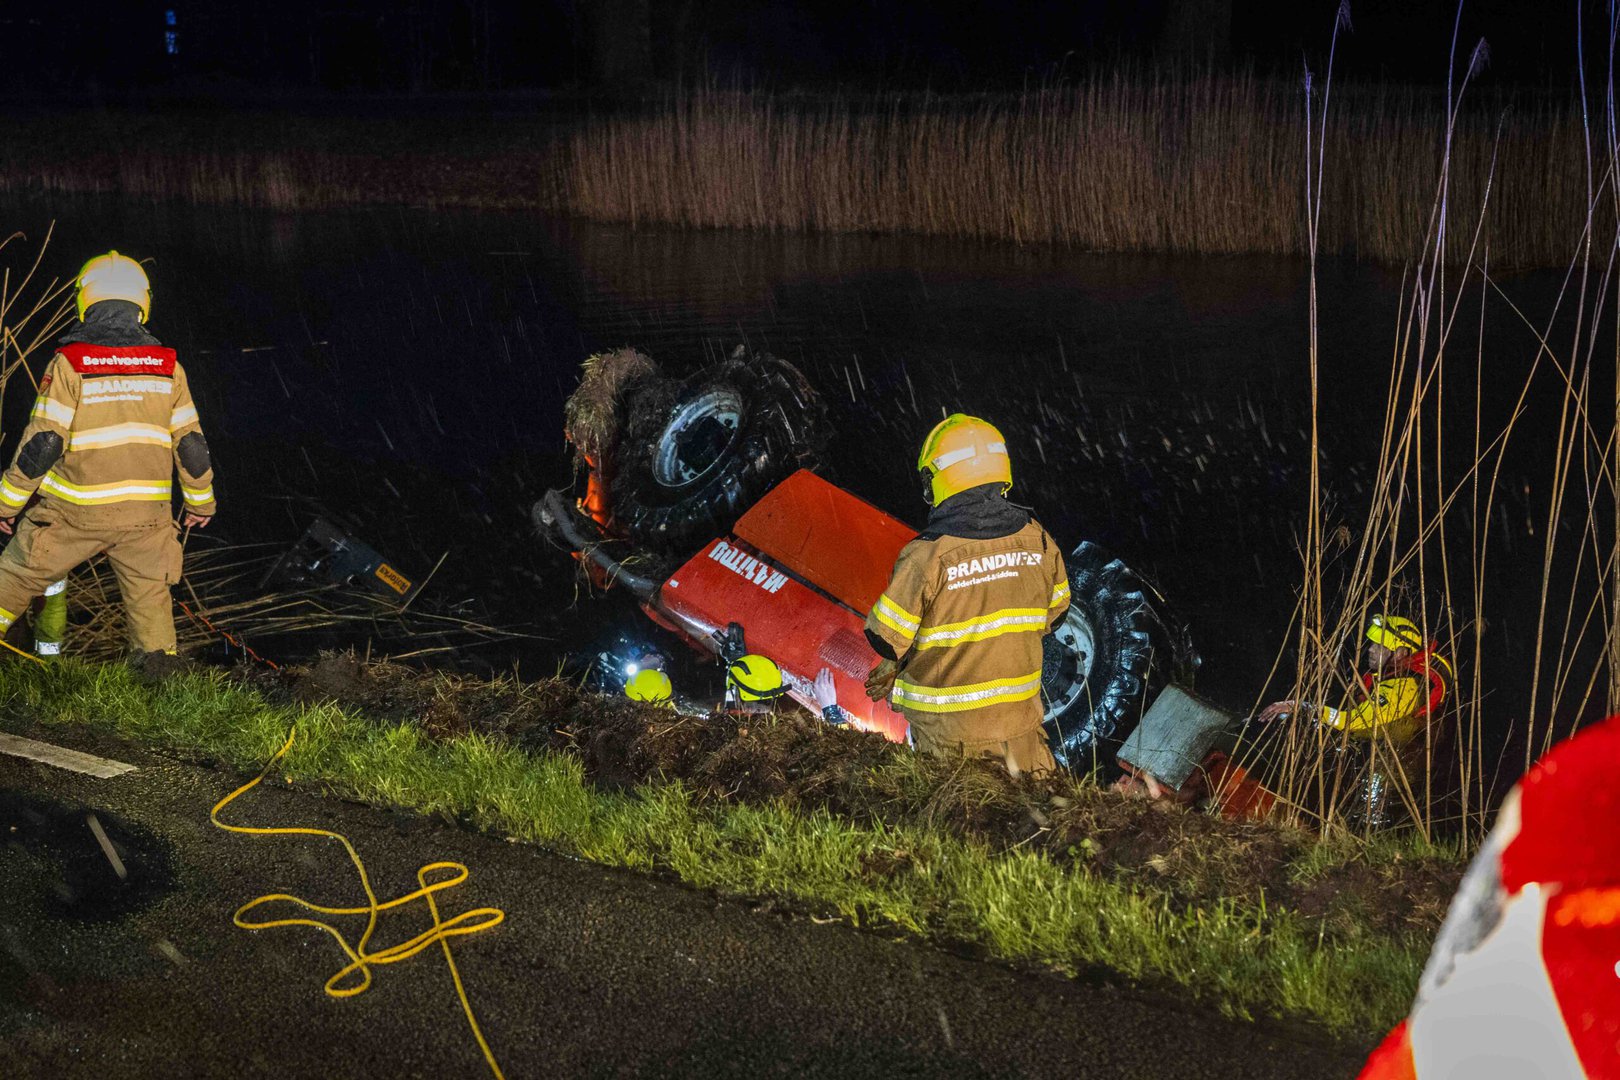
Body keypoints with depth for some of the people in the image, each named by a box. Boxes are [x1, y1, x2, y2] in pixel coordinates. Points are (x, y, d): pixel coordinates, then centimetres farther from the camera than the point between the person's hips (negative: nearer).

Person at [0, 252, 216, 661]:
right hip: (146, 512, 3)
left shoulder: (69, 364, -10)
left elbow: (42, 443, -11)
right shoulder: (167, 367, 1)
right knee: (150, 597, 13)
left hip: (76, 511, -2)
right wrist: (201, 501, 19)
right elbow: (189, 443, 5)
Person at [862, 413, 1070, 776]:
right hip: (1020, 718, 4)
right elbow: (1053, 613, 9)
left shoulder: (926, 557, -21)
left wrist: (894, 663, 9)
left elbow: (886, 638, -14)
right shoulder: (1036, 540, -6)